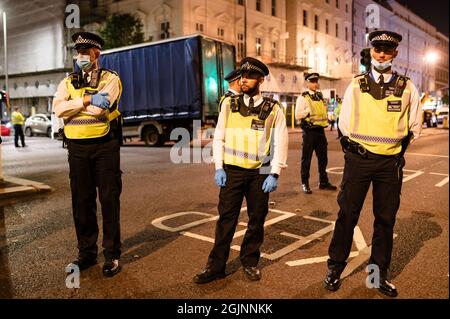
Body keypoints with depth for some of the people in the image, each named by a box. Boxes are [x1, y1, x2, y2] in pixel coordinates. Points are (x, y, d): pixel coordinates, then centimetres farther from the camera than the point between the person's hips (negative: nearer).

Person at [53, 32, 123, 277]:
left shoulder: (110, 78, 0)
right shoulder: (68, 82, 12)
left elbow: (100, 108, -18)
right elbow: (57, 109, -7)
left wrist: (72, 105, -6)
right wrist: (87, 100, -16)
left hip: (105, 146, -4)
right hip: (77, 148, 4)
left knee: (109, 200, 1)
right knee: (82, 201, 10)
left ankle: (112, 255, 12)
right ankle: (86, 252, 24)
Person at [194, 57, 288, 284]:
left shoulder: (273, 109, -1)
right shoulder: (229, 104, 4)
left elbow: (280, 143, -2)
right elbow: (219, 137, 5)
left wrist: (274, 174, -7)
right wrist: (219, 168, -1)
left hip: (260, 173, 0)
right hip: (232, 171, 0)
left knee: (257, 219, 10)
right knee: (226, 219, 3)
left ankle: (250, 262, 29)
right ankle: (216, 266, 14)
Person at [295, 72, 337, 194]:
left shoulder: (320, 97, 14)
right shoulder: (303, 97, -6)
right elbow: (297, 115, -14)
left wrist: (326, 118, 9)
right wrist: (309, 110, -18)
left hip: (320, 130, 7)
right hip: (309, 131, -6)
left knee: (323, 157, 13)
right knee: (306, 158, 1)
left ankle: (323, 182, 25)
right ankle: (305, 184, 11)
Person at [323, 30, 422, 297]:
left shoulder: (407, 88, 3)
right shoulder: (356, 85, 2)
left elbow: (415, 127, 11)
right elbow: (344, 123, 8)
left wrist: (394, 146, 10)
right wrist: (355, 146, 6)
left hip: (390, 163, 1)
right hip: (358, 159, -1)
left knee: (386, 219, 9)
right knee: (347, 214, 2)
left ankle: (380, 273, 25)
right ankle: (335, 269, 17)